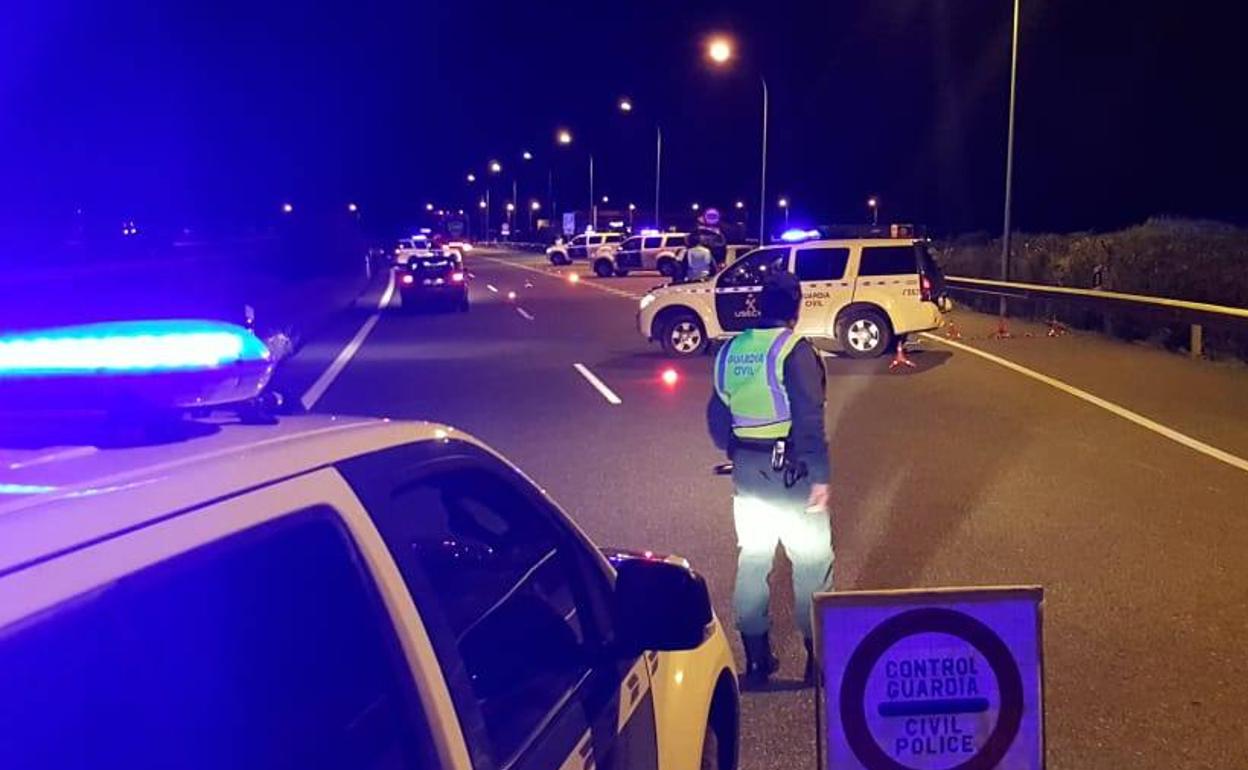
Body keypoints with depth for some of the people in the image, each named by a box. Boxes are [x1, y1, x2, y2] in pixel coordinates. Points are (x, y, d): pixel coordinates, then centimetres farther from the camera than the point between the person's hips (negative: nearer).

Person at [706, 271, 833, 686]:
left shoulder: (731, 351, 6)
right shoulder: (795, 350, -13)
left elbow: (718, 416, 12)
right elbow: (809, 421, -19)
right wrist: (820, 477, -16)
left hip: (747, 469, 6)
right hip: (790, 470, -6)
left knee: (752, 560, 14)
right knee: (812, 562, 6)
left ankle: (756, 658, 20)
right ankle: (818, 655, 12)